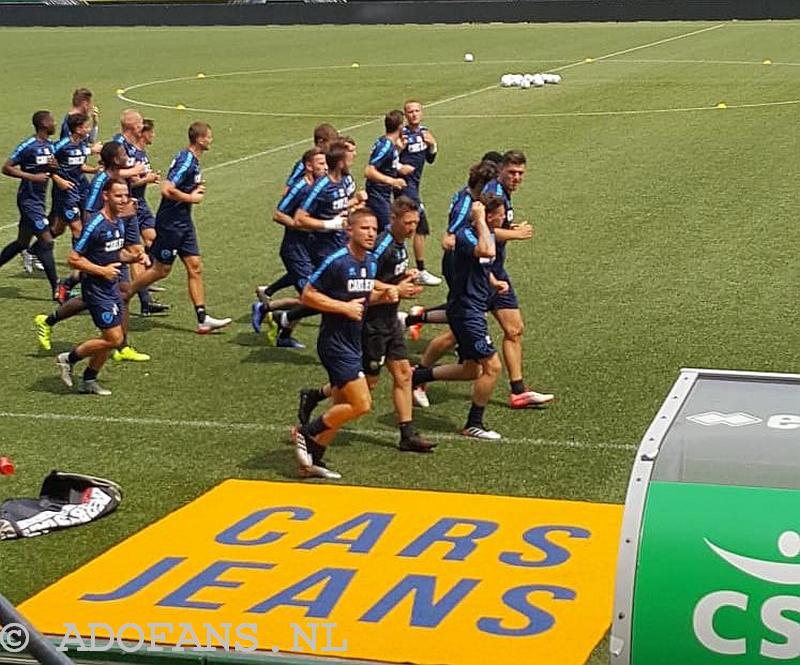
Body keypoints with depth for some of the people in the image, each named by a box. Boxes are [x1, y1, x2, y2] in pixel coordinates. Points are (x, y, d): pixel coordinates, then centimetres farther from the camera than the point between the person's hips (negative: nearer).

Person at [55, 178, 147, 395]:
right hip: (95, 289, -9)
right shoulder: (95, 225, -20)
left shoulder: (119, 223, 6)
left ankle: (88, 380, 26)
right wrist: (101, 270, -23)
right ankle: (68, 359, 8)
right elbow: (74, 259, -18)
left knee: (113, 338, 11)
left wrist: (133, 257, 3)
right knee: (114, 338, -9)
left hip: (112, 287, 9)